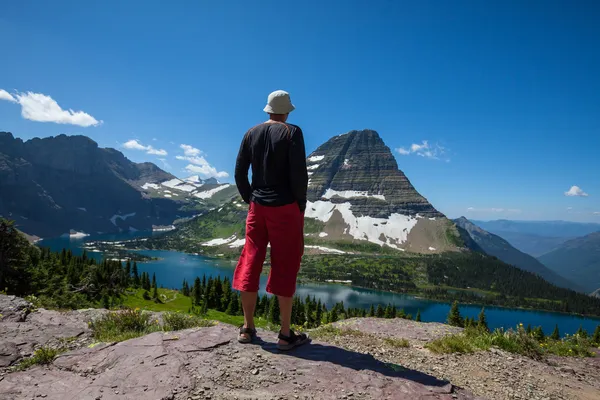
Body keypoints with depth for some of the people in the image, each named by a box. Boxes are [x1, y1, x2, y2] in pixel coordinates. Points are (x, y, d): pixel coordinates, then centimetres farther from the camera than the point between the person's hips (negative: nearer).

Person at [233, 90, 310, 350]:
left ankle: (248, 328, 19)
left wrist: (250, 200, 14)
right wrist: (301, 205, -3)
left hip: (257, 207, 5)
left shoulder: (251, 134, 8)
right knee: (285, 267, 2)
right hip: (285, 208, -4)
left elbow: (239, 173, 6)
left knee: (250, 264, 10)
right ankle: (286, 334, 8)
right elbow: (298, 172, -14)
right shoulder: (292, 132, -6)